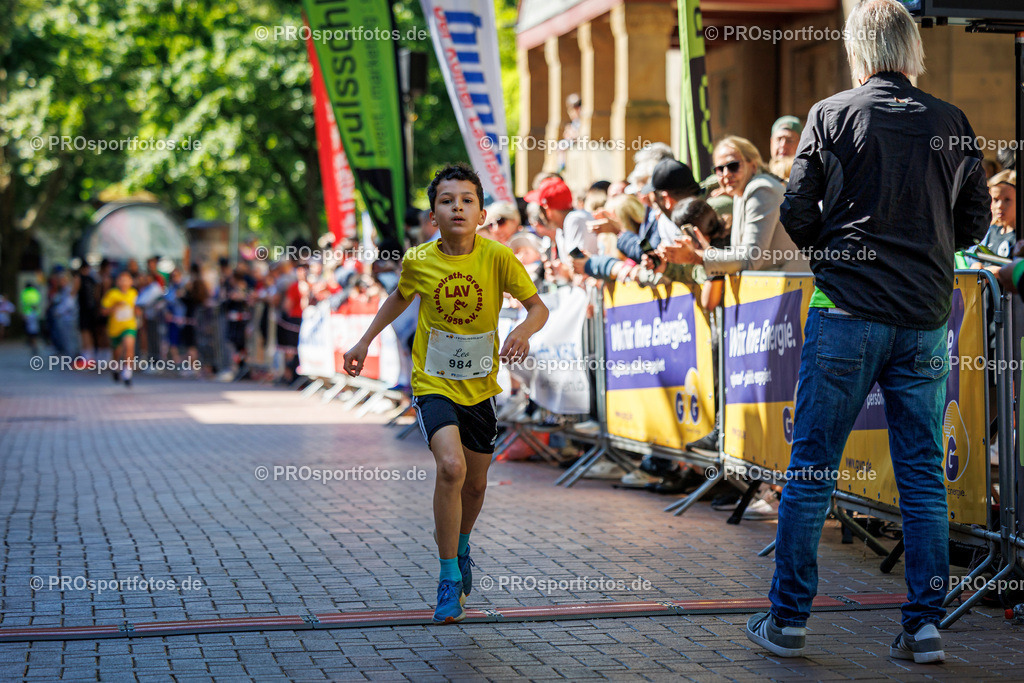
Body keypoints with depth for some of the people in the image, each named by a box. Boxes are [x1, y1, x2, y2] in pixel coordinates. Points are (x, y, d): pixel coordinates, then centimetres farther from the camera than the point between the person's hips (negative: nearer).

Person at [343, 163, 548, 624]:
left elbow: (538, 307, -7)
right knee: (451, 467, -25)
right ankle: (449, 579, -13)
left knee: (475, 483, 16)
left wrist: (523, 331, -28)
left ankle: (459, 543, 49)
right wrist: (365, 341, 15)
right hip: (433, 385, -2)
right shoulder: (418, 260, -10)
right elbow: (401, 297, 13)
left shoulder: (498, 257, -13)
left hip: (480, 387, 2)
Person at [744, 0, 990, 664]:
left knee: (812, 466, 3)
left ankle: (788, 619, 7)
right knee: (923, 473, 7)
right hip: (926, 318, 3)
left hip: (847, 310, -2)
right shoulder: (951, 122, 4)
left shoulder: (832, 115, -3)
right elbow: (976, 222, 9)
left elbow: (797, 215, -3)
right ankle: (926, 623, 7)